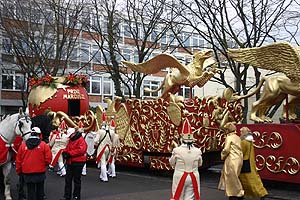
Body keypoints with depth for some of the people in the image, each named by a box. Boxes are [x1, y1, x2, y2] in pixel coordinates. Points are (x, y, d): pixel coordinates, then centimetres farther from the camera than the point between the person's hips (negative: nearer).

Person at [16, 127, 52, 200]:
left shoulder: (23, 145, -3)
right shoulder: (43, 145, -9)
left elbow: (18, 160, 3)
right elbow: (48, 158, -11)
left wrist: (18, 171, 15)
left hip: (27, 173, 1)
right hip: (40, 172, -1)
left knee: (30, 191, 10)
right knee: (40, 190, 15)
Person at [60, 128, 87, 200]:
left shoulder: (81, 140, -12)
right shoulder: (70, 140, 16)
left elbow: (81, 150, -24)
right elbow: (67, 148, 20)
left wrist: (69, 153, -22)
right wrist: (64, 152, -5)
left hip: (78, 163, -8)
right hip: (70, 162, 8)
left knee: (77, 180, 3)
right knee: (68, 179, 10)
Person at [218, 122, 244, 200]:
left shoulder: (229, 138, -10)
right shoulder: (238, 138, 12)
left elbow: (226, 149, -15)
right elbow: (240, 148, 11)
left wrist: (222, 156, 3)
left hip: (232, 160, -8)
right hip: (239, 159, 8)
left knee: (232, 177, 2)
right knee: (233, 177, 16)